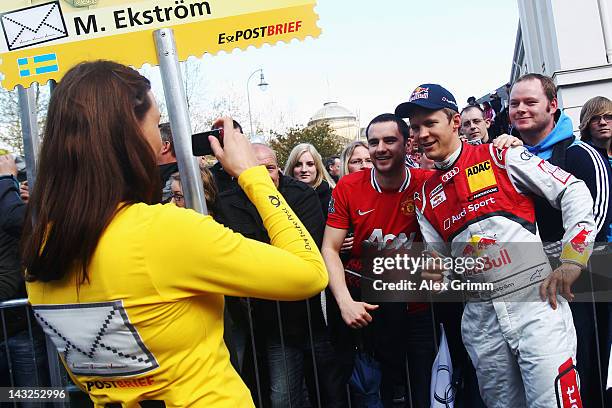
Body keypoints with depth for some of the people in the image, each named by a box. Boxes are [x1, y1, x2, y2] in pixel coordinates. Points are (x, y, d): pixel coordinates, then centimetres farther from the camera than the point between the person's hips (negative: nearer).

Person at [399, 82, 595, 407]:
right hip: (481, 316, 5)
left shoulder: (499, 156, 0)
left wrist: (572, 258, -9)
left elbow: (574, 192, -3)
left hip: (535, 300, -4)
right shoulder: (425, 196, 13)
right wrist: (435, 274, -5)